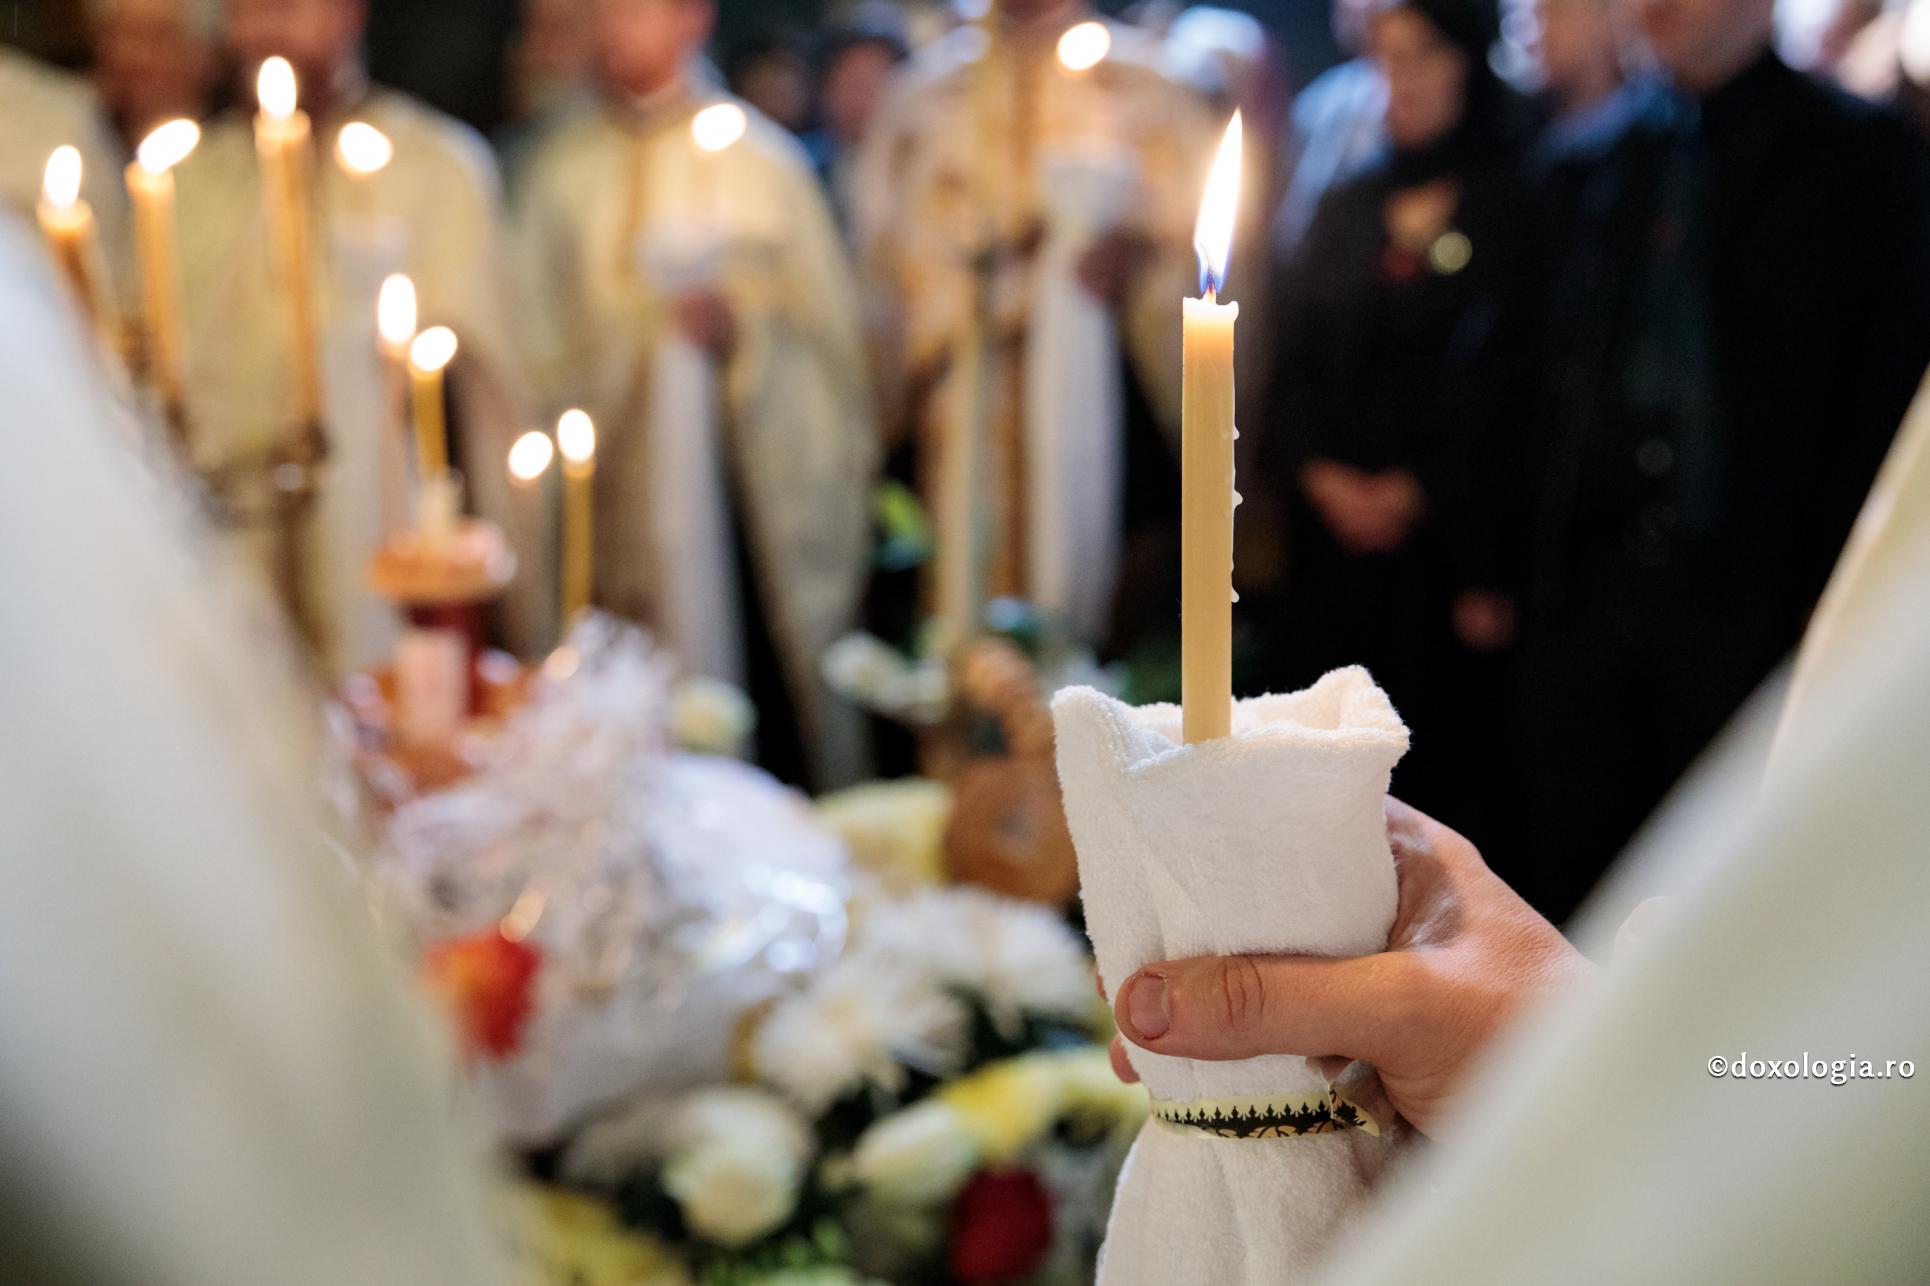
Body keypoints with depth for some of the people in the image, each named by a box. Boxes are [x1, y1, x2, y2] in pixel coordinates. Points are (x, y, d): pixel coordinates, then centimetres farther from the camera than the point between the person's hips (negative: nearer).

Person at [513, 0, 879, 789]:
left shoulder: (760, 157, 7)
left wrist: (741, 327, -11)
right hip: (632, 503, 1)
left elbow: (831, 323, 5)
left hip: (765, 482, -1)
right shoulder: (561, 175, 10)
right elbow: (545, 338, 13)